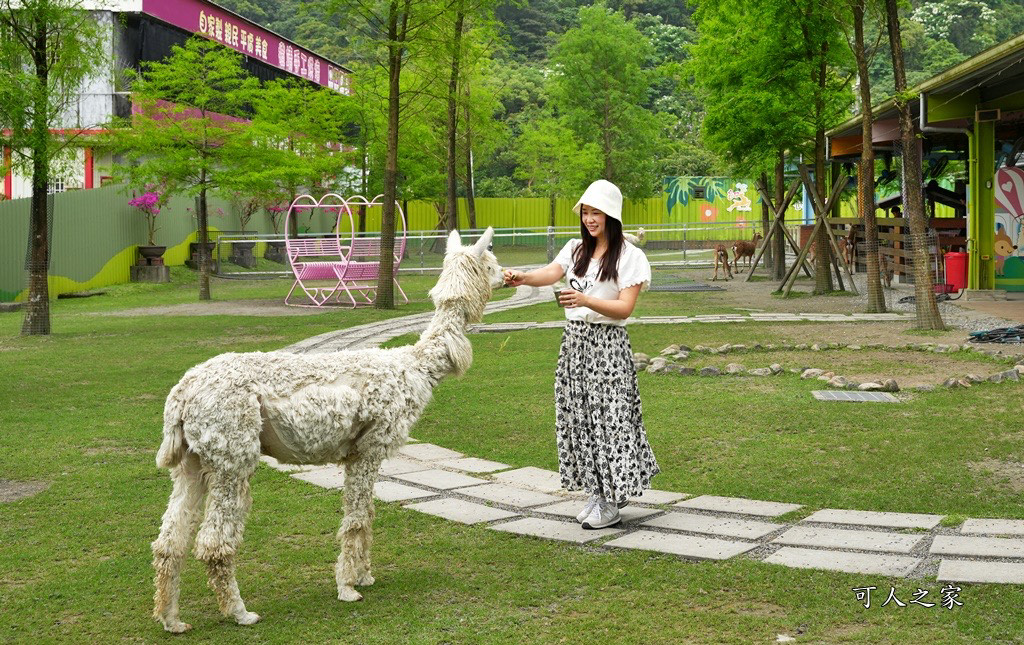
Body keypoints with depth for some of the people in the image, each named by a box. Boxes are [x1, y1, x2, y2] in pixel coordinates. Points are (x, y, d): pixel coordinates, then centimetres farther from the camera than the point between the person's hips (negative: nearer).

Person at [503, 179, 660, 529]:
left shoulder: (629, 256, -3)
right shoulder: (575, 249, 11)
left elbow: (625, 307, -12)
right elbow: (551, 273, -9)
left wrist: (585, 300, -27)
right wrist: (522, 277, -30)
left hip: (607, 343, -5)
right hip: (574, 339, 6)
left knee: (608, 417, -5)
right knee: (579, 417, 7)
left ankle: (612, 502, 4)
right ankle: (597, 492, 19)